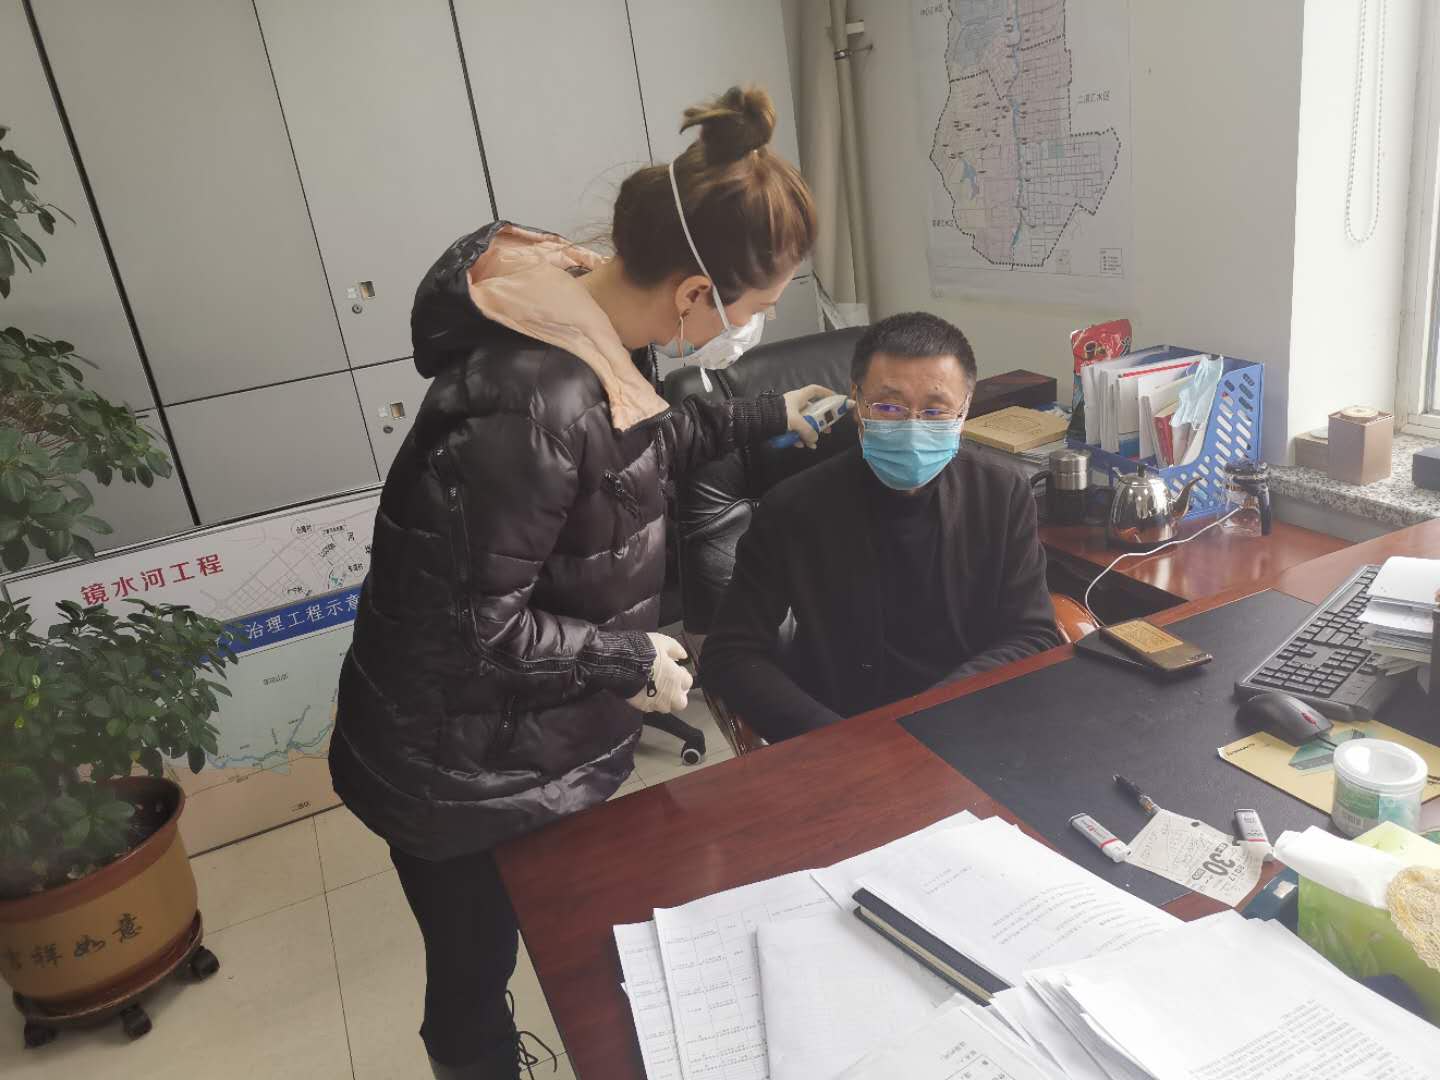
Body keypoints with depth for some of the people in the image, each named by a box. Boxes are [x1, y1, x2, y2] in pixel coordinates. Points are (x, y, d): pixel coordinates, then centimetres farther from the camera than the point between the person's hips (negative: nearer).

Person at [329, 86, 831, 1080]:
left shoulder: (599, 324, -6)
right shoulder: (531, 403, -35)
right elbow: (464, 626, -29)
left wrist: (765, 419, 19)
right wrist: (632, 658, -18)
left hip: (552, 745, 9)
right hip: (468, 779, -9)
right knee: (475, 983, 19)